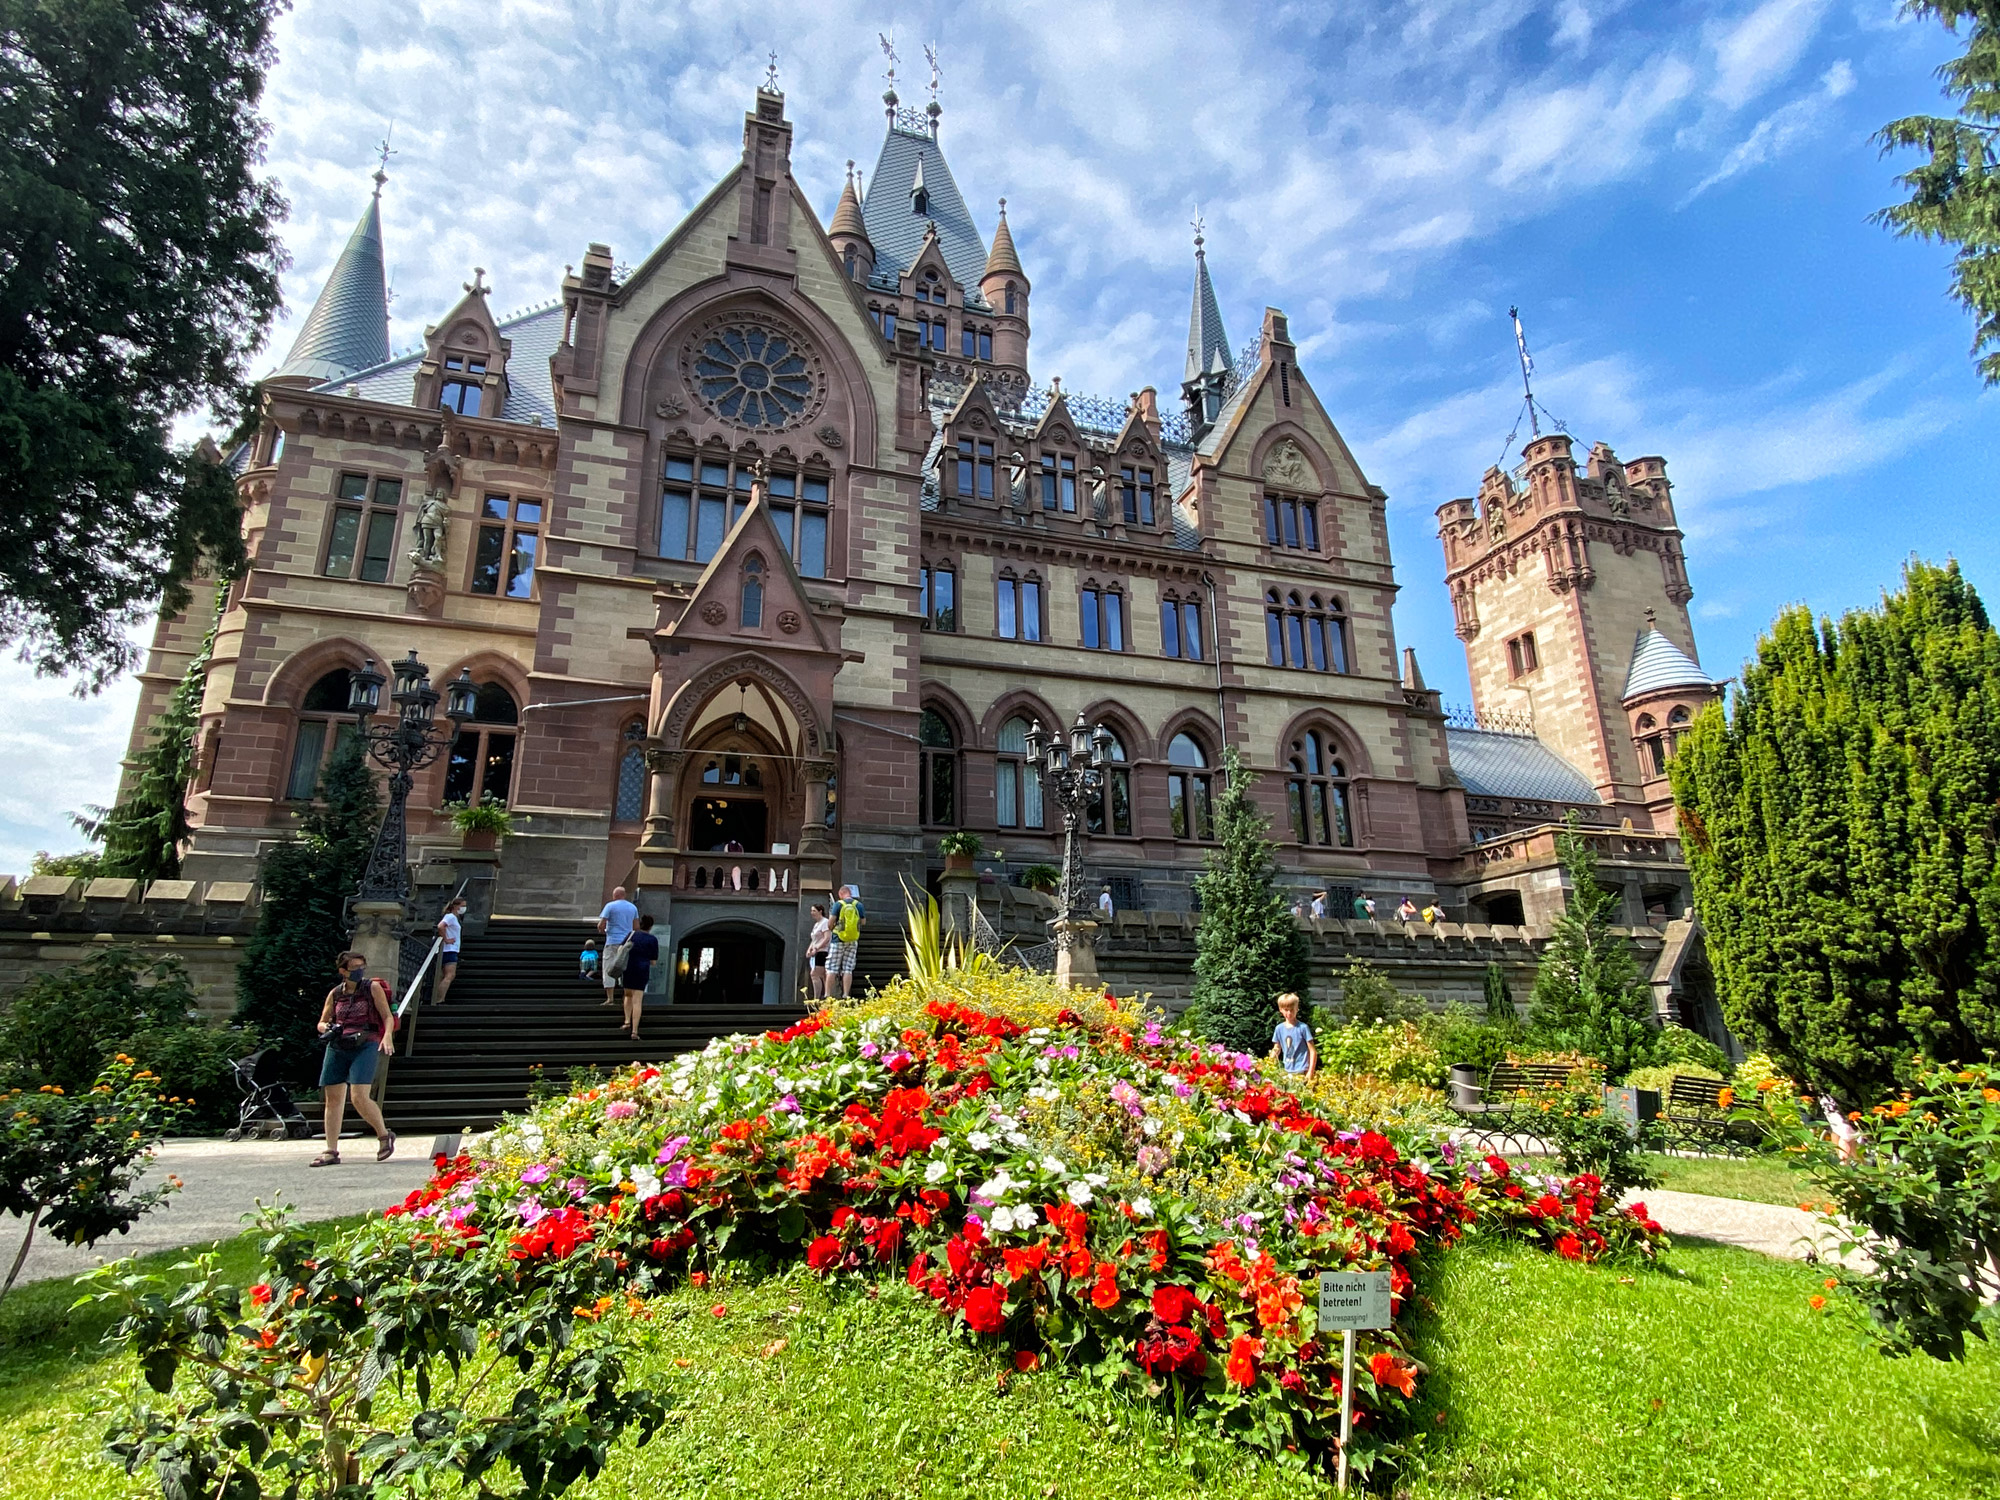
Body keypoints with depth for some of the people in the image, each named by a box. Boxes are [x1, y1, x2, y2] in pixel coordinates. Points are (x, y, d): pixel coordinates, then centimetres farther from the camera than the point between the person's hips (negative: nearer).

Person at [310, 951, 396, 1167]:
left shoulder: (373, 988, 3)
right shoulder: (335, 993, 12)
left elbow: (388, 1017, 0)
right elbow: (322, 1023, 20)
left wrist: (387, 1036, -18)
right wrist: (327, 1028, -4)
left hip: (365, 1046, -4)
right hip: (337, 1048, 5)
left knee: (359, 1097, -14)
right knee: (333, 1098, 4)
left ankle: (384, 1135, 6)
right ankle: (331, 1151, 12)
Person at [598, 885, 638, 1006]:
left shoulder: (610, 906, -6)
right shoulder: (633, 907, 10)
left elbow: (601, 925, -10)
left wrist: (602, 930, 10)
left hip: (612, 942, -4)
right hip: (627, 942, 5)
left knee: (609, 969, 1)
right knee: (625, 970, 11)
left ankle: (610, 998, -4)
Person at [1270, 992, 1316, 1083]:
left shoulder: (1303, 1027, -7)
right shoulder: (1279, 1028, 6)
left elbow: (1313, 1051, -5)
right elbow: (1276, 1049, 17)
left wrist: (1310, 1072, -11)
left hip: (1301, 1072, -4)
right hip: (1287, 1071, 4)